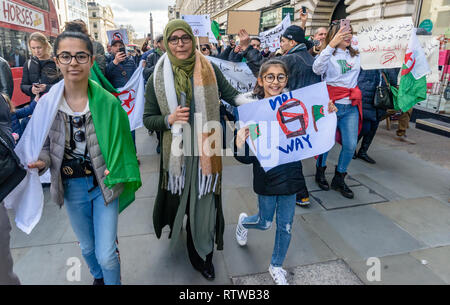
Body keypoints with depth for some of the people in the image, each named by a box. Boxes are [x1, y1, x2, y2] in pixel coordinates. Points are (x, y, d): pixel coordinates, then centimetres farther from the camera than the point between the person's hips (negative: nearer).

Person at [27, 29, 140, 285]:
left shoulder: (108, 102, -13)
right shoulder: (47, 103, -6)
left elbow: (121, 143, -3)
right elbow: (46, 145, 6)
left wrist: (115, 173, -15)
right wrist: (42, 162, -14)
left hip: (104, 184, -3)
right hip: (72, 187, 3)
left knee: (106, 256, 0)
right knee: (88, 248, 23)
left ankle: (114, 283, 32)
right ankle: (98, 277, 55)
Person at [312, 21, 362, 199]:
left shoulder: (356, 55, 18)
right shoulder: (328, 54, 0)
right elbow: (317, 69, -21)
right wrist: (332, 44, -28)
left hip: (351, 107, 5)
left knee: (350, 145, -1)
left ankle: (339, 180, 16)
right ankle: (320, 172, 29)